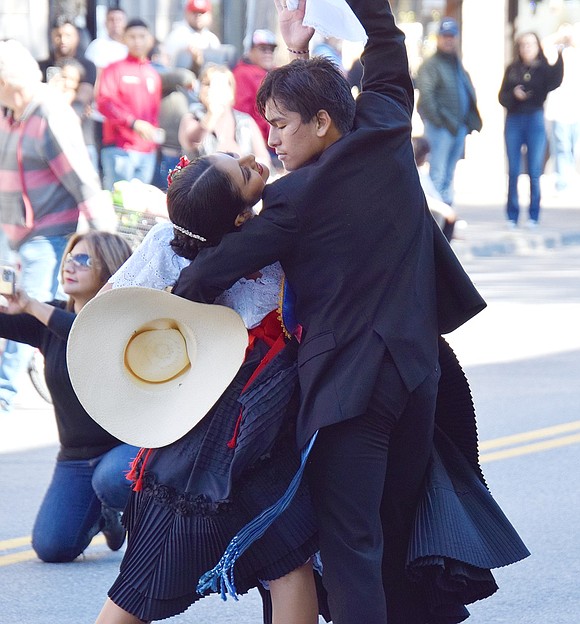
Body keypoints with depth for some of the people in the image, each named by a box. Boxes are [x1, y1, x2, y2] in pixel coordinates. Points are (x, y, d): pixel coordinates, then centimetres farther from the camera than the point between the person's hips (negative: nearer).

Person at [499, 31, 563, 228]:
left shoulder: (544, 69, 0)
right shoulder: (512, 69, 8)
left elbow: (554, 83, -21)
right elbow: (502, 97, 6)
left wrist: (559, 56, -28)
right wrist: (514, 95, -15)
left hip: (535, 121, -2)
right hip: (514, 121, 2)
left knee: (534, 173, 0)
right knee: (513, 172, 4)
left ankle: (534, 216, 7)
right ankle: (512, 216, 10)